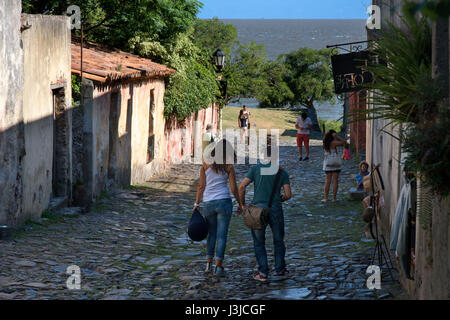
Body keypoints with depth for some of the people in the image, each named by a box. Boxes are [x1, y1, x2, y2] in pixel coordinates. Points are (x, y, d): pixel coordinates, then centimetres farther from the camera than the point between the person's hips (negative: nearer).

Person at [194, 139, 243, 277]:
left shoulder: (206, 164, 2)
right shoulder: (228, 167, -1)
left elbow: (201, 186, -2)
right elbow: (234, 188, -1)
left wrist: (196, 203, 4)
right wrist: (240, 204, 11)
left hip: (208, 203, 2)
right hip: (224, 201, -2)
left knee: (211, 233, 18)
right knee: (222, 235, 2)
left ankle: (209, 263, 14)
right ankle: (218, 266, -2)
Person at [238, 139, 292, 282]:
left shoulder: (255, 168, 2)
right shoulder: (282, 172, 7)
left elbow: (242, 187, -7)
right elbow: (288, 195, 2)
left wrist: (243, 204, 5)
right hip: (275, 209, 1)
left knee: (259, 242, 9)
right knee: (279, 240, 19)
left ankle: (263, 273, 5)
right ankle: (280, 269, 22)